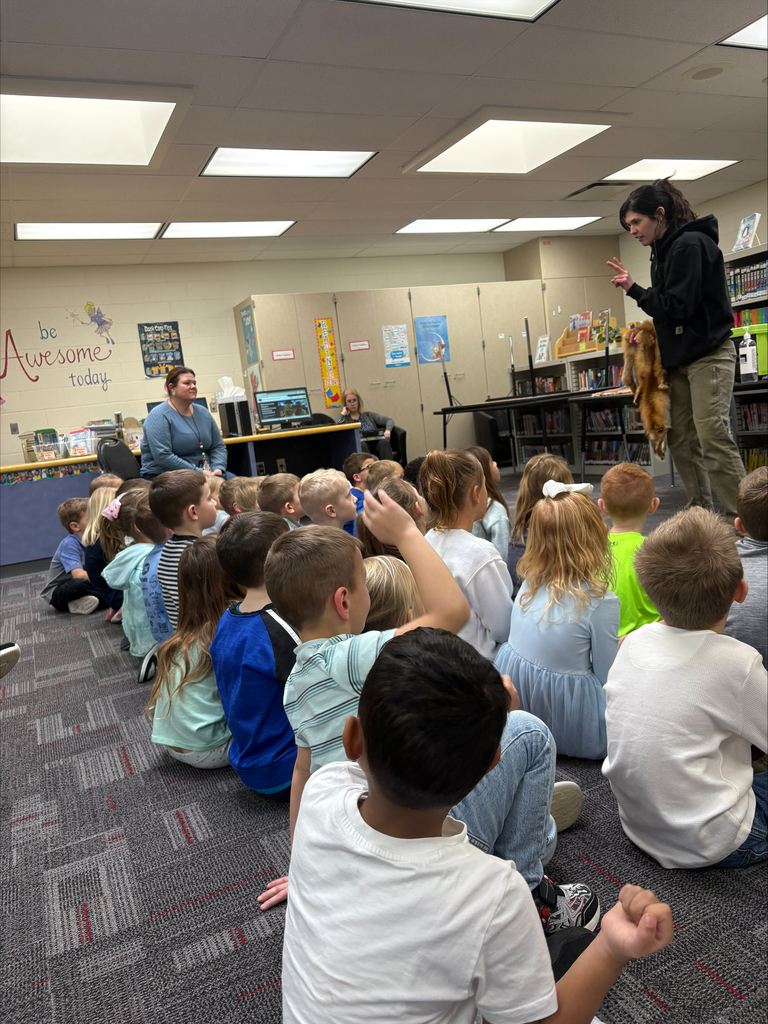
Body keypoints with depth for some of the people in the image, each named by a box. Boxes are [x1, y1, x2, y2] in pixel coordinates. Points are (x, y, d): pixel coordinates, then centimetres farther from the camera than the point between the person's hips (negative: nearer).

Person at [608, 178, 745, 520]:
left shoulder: (690, 244, -12)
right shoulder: (664, 251, 16)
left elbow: (678, 306, -17)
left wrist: (634, 289, -10)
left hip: (707, 355, -9)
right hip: (680, 359, 9)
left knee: (713, 439, -15)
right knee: (682, 443, 7)